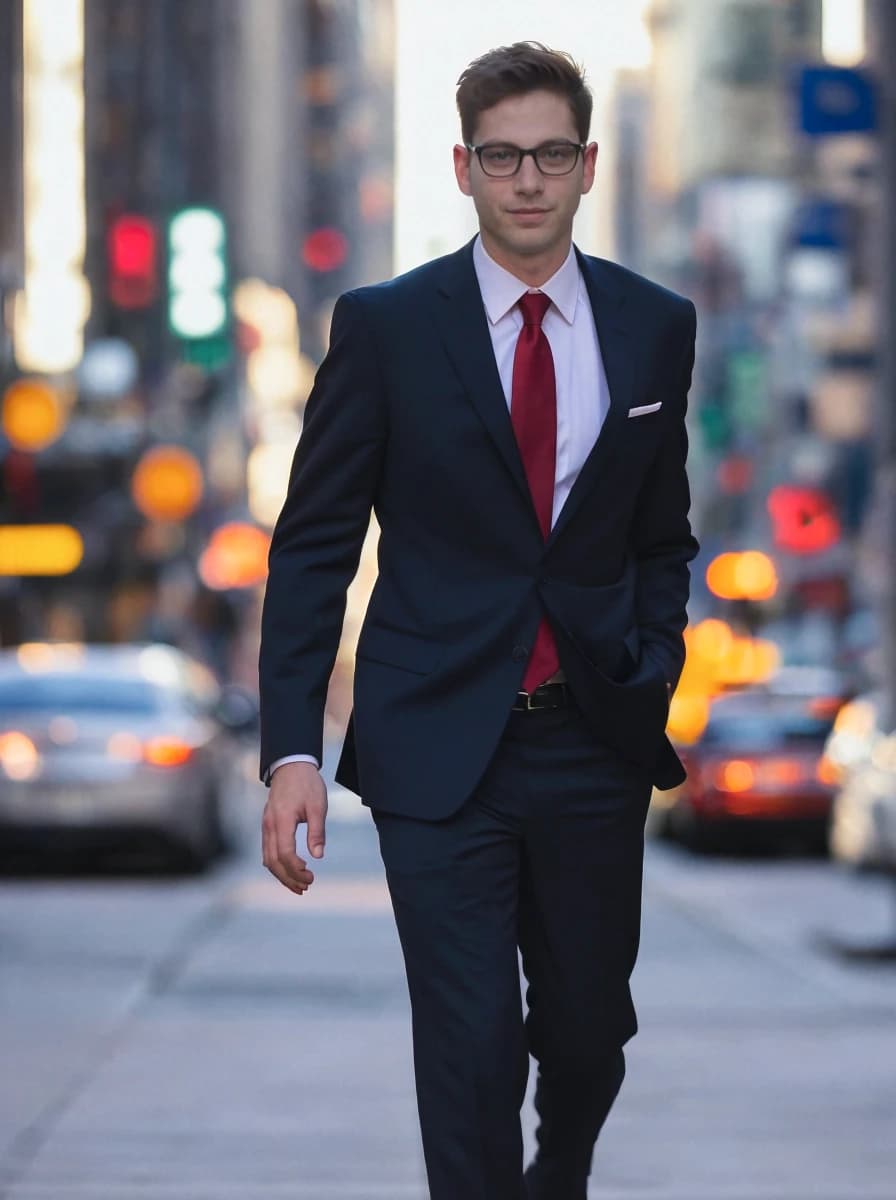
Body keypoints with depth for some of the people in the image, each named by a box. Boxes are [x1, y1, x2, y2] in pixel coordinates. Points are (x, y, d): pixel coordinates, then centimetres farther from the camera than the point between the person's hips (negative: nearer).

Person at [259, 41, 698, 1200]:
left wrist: (654, 671, 2)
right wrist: (291, 751, -10)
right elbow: (313, 547, -2)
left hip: (595, 746, 3)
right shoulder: (385, 327, -4)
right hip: (441, 745, -3)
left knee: (590, 1034, 13)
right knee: (471, 1051, -8)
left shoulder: (656, 328, 4)